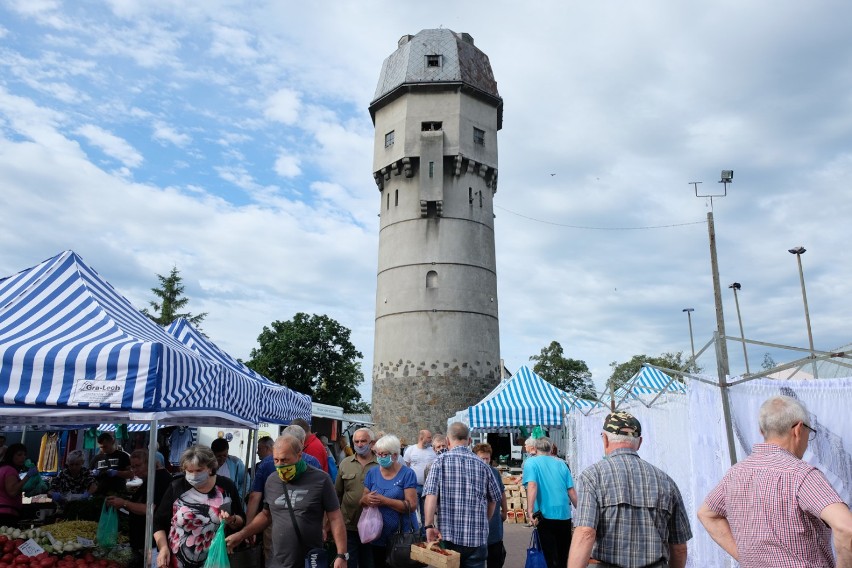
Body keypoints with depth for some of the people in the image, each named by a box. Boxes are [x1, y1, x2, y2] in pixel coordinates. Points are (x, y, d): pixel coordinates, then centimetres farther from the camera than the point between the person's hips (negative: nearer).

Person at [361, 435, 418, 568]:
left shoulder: (407, 474, -10)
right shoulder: (372, 473, 4)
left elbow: (412, 505, -16)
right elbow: (362, 501, 7)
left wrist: (384, 501, -24)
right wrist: (366, 499, -17)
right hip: (377, 535, 4)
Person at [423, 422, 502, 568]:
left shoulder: (441, 461, -3)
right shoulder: (482, 465, 5)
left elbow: (431, 495, -13)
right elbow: (493, 499, 13)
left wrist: (429, 525, -11)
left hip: (449, 535, -2)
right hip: (478, 536, 2)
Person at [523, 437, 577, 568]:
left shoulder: (531, 462, -1)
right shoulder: (561, 463, 10)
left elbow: (532, 486, -18)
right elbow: (571, 491, 8)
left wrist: (530, 511, -23)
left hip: (546, 514, -4)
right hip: (564, 515, 4)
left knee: (552, 557, 5)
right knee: (564, 556, 18)